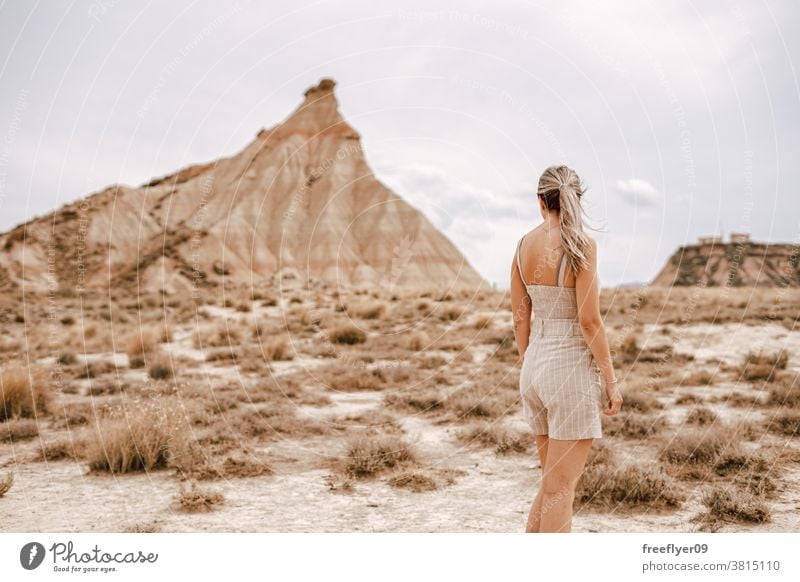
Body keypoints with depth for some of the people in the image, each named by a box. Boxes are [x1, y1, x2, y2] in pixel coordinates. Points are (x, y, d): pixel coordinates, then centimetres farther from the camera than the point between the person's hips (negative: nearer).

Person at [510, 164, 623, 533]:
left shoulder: (524, 244, 6)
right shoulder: (580, 244, -12)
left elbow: (520, 318, 10)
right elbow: (588, 320, -15)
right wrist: (611, 380, -7)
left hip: (534, 365, 7)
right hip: (571, 368, -6)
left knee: (553, 482, 20)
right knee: (560, 489, 1)